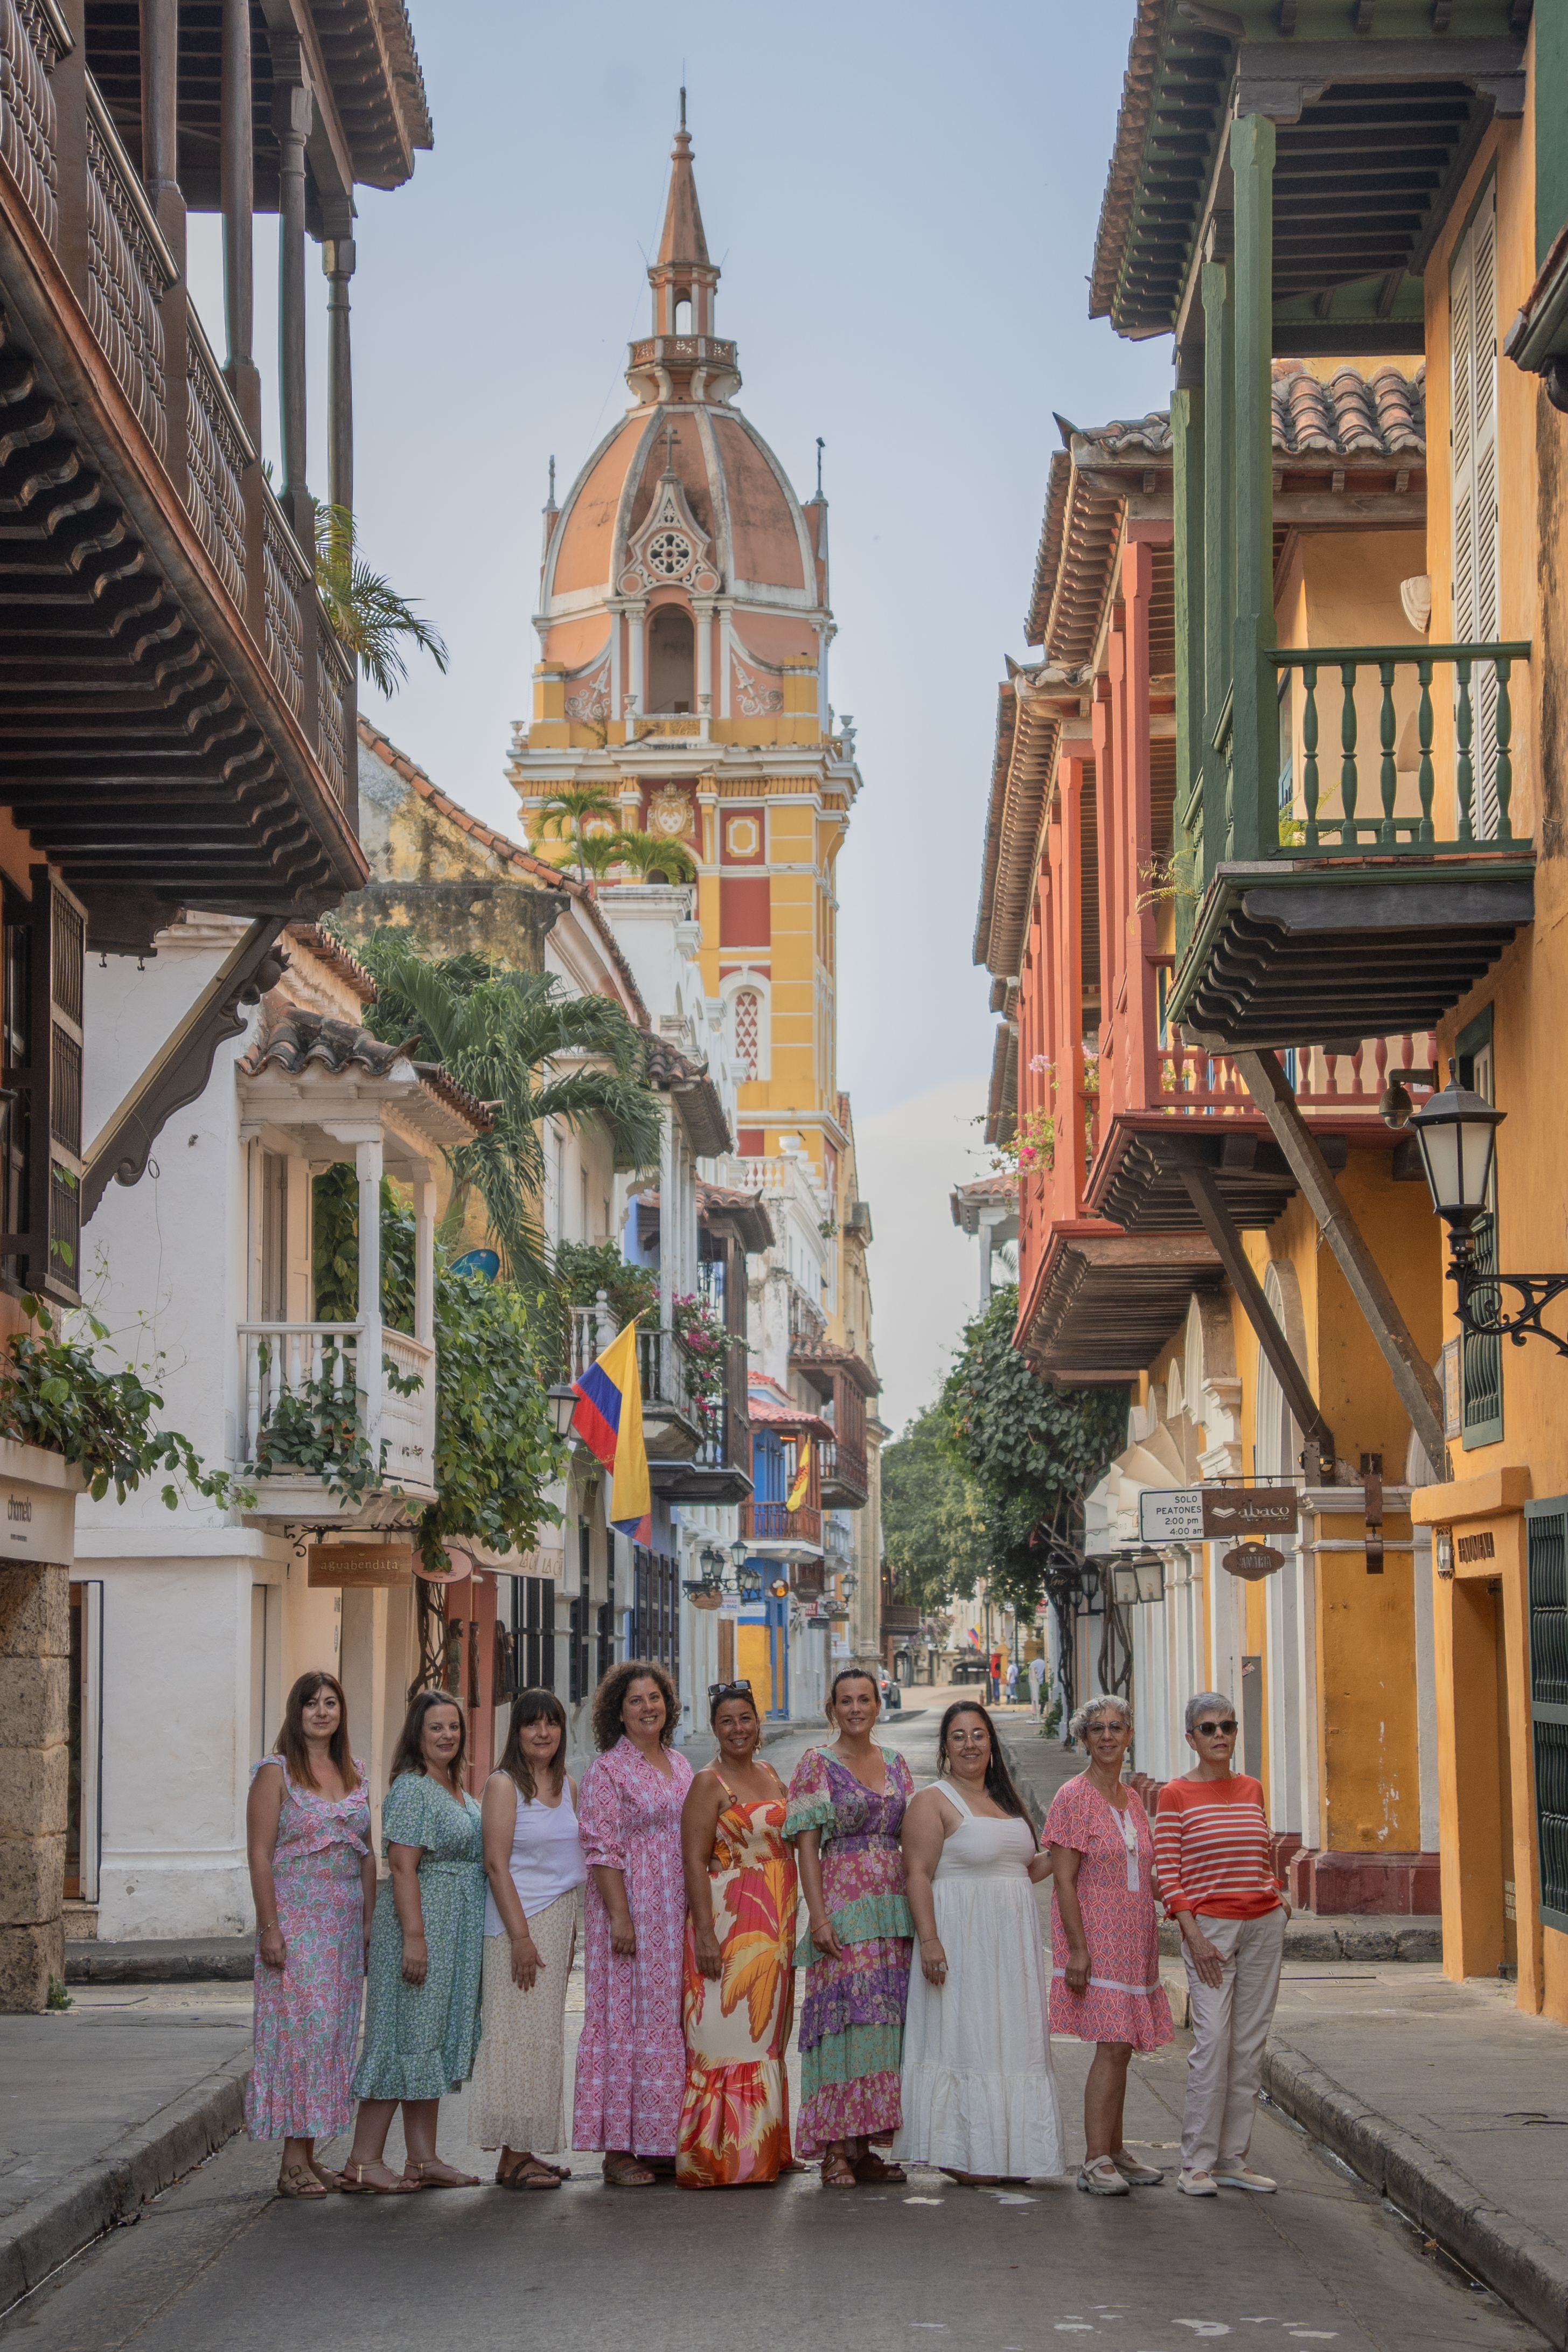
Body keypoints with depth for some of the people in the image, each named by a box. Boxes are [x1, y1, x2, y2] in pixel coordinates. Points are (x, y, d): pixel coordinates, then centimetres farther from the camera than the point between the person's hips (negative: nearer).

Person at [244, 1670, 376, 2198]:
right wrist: (269, 1927, -15)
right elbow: (259, 1854, -9)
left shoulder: (354, 1773, 13)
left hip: (345, 1919, 6)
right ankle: (292, 2163, -5)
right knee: (298, 2029, -9)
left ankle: (309, 2152, 13)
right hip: (296, 1919, -6)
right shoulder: (275, 1773, -4)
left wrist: (369, 1920, 9)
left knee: (335, 2032, 6)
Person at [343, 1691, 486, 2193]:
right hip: (421, 1921, -9)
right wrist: (414, 1935, -24)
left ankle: (424, 2160, 14)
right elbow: (403, 1866, -19)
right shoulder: (412, 1788, -12)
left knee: (437, 2039, 10)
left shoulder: (458, 1790, 16)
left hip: (457, 1932, 9)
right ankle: (364, 2161, -5)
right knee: (406, 2035, -8)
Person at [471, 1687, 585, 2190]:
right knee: (519, 2035, -7)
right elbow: (496, 1863, -13)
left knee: (546, 2036, 8)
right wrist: (520, 1935, -18)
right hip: (519, 1920, -7)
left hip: (562, 1921, 7)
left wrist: (573, 1930, 14)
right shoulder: (503, 1785, -8)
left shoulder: (566, 1784, 13)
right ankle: (512, 2158, -4)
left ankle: (526, 2150, 13)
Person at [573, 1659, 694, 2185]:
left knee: (672, 2019, 8)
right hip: (633, 1909, -7)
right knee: (627, 2017, -5)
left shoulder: (679, 1764, 15)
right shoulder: (607, 1770, -6)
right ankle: (619, 2148, -2)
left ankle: (663, 2141, 14)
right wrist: (619, 1915, -18)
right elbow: (602, 1849, -11)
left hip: (678, 1913, 7)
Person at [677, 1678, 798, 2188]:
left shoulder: (769, 1774, 14)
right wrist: (705, 1933, -21)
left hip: (776, 1923, 7)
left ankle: (763, 2150, 17)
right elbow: (694, 1863, -13)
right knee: (729, 2032, -9)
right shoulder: (709, 1784, -7)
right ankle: (721, 2159, -7)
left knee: (766, 2036, 11)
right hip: (728, 1920, -7)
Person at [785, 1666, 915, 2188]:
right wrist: (818, 1915, -14)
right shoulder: (817, 1766, 0)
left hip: (894, 1910, 5)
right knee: (844, 2017, -10)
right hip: (842, 1908, -5)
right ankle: (836, 2151, -7)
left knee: (886, 2022, 4)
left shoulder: (896, 1766, 15)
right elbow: (807, 1845, -5)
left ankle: (864, 2148, 10)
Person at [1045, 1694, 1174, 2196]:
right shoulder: (1074, 1798, -9)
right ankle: (1096, 2161, -11)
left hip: (1133, 1941, 7)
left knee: (1120, 2045, 10)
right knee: (1113, 2045, -13)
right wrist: (1078, 1950, -19)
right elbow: (1064, 1879, -13)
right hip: (1095, 1937, -7)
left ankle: (1114, 2151, 18)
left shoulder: (1132, 1799, 13)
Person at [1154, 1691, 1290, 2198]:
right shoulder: (1176, 1795, -2)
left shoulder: (1251, 1790, 13)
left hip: (1264, 1925, 5)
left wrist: (1277, 1896, 6)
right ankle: (1196, 2163, -6)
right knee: (1213, 2041, -13)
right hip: (1210, 1926, -5)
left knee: (1250, 2044, 4)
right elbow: (1167, 1871, -6)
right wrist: (1194, 1935, -14)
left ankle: (1234, 2159, 11)